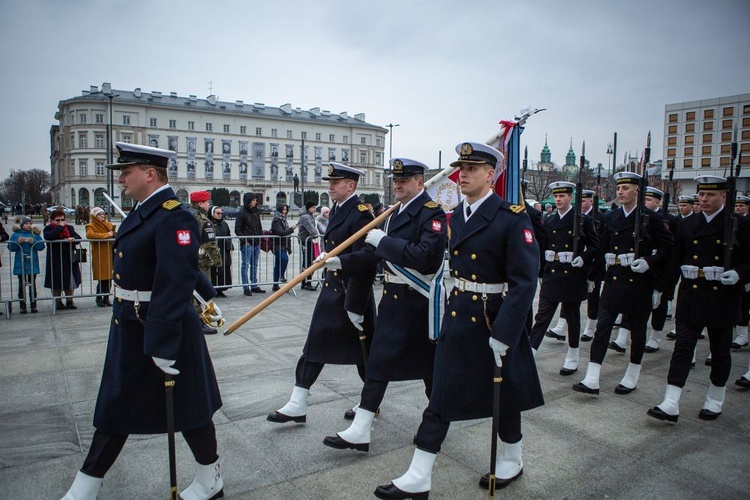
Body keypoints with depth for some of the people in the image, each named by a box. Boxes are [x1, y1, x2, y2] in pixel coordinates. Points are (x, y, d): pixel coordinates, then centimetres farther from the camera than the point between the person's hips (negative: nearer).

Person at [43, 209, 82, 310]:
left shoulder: (69, 228, 11)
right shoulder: (48, 229, -1)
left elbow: (78, 237, 3)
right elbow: (49, 236, -23)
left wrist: (73, 238, -19)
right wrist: (60, 227, -15)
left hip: (69, 259, 4)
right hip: (55, 261, -3)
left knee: (70, 281, 10)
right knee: (57, 283, 5)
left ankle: (69, 301, 20)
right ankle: (58, 302, 17)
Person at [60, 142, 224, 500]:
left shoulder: (174, 218, -22)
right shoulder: (143, 211, 9)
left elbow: (175, 285, -27)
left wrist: (163, 344, -27)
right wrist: (207, 296, 26)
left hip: (163, 328, -9)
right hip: (129, 328, 10)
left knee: (187, 408, 8)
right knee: (115, 408, 18)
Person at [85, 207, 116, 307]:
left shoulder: (109, 224, 15)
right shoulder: (91, 226, -3)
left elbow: (114, 234, 28)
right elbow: (90, 235, -23)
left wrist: (114, 233, 2)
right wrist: (107, 235, -17)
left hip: (109, 254, 6)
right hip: (99, 256, -6)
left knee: (109, 277, 6)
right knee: (102, 278, -5)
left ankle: (106, 298, 16)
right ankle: (99, 298, 10)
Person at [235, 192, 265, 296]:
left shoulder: (256, 212, 13)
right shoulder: (242, 213, -6)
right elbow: (237, 229, -7)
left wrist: (260, 238, 9)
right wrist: (244, 241, -14)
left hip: (256, 244, 7)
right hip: (247, 244, -7)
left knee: (254, 266, 12)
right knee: (245, 265, -3)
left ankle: (254, 286, 21)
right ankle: (246, 288, 1)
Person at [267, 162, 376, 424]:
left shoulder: (361, 214, -18)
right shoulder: (336, 210, 10)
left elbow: (364, 264, -22)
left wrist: (355, 305, -21)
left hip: (353, 293, -8)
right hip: (332, 288, 9)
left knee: (363, 350, 9)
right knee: (315, 347, 9)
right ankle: (298, 405, 16)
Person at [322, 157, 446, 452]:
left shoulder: (432, 212, -14)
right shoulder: (396, 213, 12)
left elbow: (426, 257, -27)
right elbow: (376, 251, 14)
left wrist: (384, 241, -24)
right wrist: (341, 262, 4)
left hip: (420, 301, -8)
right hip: (393, 296, 8)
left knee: (428, 363, 9)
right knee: (379, 361, 8)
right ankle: (360, 430, 15)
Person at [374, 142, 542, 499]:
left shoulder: (513, 217, -15)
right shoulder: (454, 217, 6)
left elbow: (524, 281, -19)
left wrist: (503, 334, -23)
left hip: (496, 321, -5)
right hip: (456, 318, 6)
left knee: (504, 395, 15)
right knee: (441, 396, 7)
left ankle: (512, 460, 41)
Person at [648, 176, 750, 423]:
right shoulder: (687, 225, 6)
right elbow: (675, 260, 8)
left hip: (723, 299, -2)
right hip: (691, 297, 2)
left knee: (720, 352, 12)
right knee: (682, 347, -2)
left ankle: (715, 400, 30)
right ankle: (670, 405, -4)